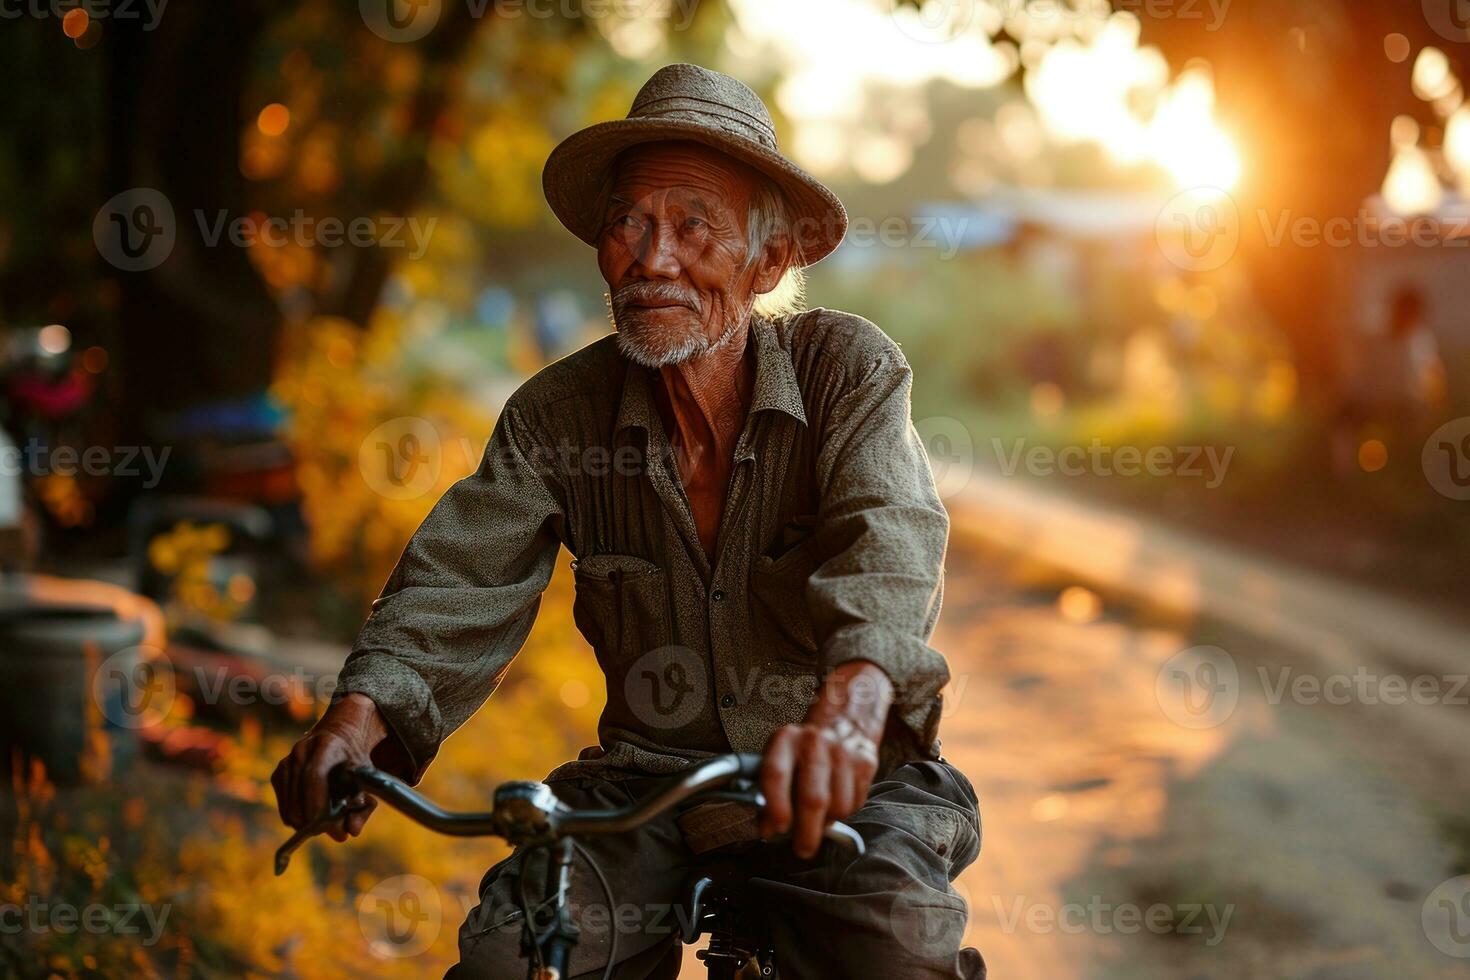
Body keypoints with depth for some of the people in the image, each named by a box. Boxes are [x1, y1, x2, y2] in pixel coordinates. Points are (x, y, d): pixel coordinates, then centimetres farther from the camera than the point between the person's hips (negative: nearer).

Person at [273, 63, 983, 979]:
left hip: (846, 782, -2)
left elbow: (887, 538, -27)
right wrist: (365, 711, -33)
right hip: (647, 773, 2)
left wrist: (850, 702, -49)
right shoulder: (558, 412, -2)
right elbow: (463, 575, -12)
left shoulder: (850, 368, -10)